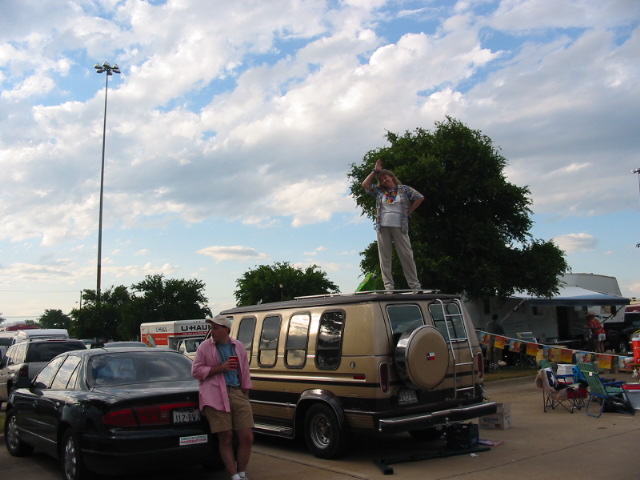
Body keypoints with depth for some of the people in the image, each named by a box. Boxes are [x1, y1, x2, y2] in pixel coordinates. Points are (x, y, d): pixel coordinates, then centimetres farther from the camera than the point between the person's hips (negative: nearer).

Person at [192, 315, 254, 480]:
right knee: (226, 438, -3)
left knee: (247, 437, 0)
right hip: (216, 397, -3)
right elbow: (196, 371, -1)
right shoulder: (205, 346, 5)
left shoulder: (238, 346, 15)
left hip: (238, 394, 4)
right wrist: (220, 368, -9)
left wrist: (246, 395, 13)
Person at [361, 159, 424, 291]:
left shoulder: (404, 189, 9)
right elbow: (365, 185, 8)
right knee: (384, 257, -1)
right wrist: (375, 171, 13)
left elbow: (420, 197, 5)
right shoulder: (379, 191, 15)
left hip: (399, 227, -2)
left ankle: (414, 285, 1)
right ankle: (388, 286, 2)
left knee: (407, 256, -3)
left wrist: (409, 212, 2)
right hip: (383, 227, 3)